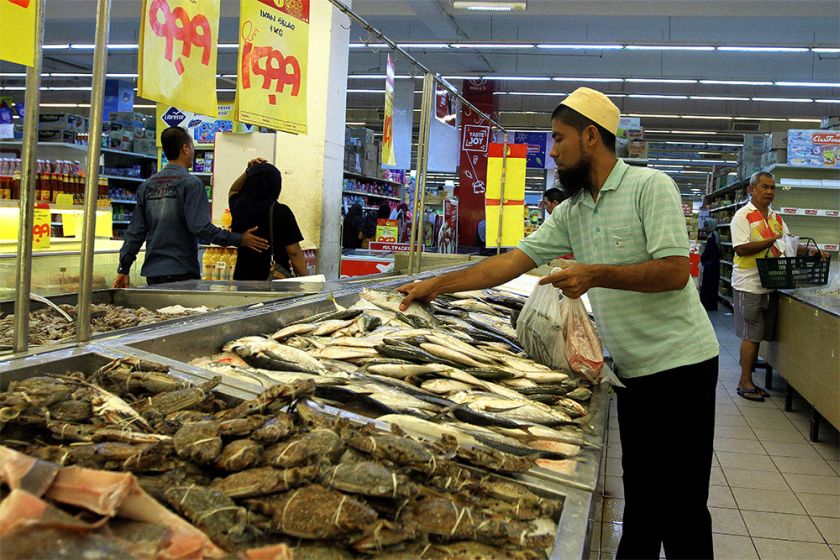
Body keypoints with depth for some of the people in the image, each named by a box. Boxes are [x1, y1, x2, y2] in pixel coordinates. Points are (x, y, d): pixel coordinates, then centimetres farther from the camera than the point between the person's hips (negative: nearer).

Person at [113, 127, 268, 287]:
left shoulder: (147, 185, 9)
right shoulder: (191, 183, -9)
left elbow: (135, 231, 9)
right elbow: (200, 227, -18)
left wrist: (124, 269, 13)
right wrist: (239, 240, -12)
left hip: (152, 271, 6)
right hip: (181, 272, -6)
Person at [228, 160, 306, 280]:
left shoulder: (239, 208, 1)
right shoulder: (280, 212, -13)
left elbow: (233, 191, 27)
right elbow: (294, 253, -13)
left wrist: (249, 172, 14)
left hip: (243, 279, 5)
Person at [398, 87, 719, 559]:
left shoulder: (650, 187, -11)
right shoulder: (572, 211, 10)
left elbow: (674, 272, -19)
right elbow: (513, 261, 7)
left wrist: (595, 275, -24)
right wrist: (435, 286, 3)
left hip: (680, 365, -7)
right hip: (635, 370, 7)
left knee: (680, 500, 0)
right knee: (641, 494, 15)